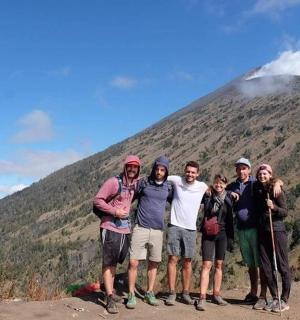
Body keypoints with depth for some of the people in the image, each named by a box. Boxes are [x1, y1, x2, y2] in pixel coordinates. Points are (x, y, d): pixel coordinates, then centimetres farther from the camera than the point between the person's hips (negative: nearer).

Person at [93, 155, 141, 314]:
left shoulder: (135, 184, 6)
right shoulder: (114, 182, -13)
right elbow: (97, 200, -14)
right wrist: (115, 211, -19)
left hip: (125, 228, 6)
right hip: (110, 228, -6)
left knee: (115, 262, 17)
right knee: (108, 262, 0)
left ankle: (110, 290, 31)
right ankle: (110, 298, 5)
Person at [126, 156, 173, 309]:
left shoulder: (168, 187, 8)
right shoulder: (143, 183, 0)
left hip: (158, 230, 3)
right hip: (140, 228, -3)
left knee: (153, 263, 10)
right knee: (133, 262, -6)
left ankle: (149, 293, 24)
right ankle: (131, 295, 7)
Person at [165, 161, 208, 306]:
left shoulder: (202, 186, 2)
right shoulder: (177, 180, -2)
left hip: (190, 229, 2)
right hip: (174, 226, -1)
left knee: (187, 261, 7)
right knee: (173, 259, -3)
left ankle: (185, 293, 17)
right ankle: (172, 293, 5)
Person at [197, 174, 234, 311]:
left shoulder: (229, 198, 1)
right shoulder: (207, 196, -1)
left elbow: (231, 217, 6)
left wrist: (231, 236, 3)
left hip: (223, 234, 2)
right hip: (208, 234, -2)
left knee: (219, 265, 8)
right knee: (207, 265, -8)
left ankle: (216, 294, 19)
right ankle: (202, 298, -9)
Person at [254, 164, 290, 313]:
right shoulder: (257, 190, 8)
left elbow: (285, 212, -7)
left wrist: (274, 207, -24)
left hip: (277, 230, -5)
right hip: (262, 232, 6)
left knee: (282, 266, 0)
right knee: (267, 267, 8)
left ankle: (284, 301, 8)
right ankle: (275, 298, 19)